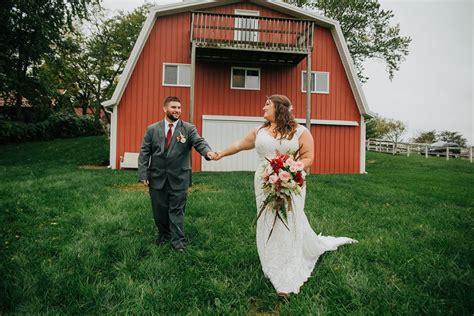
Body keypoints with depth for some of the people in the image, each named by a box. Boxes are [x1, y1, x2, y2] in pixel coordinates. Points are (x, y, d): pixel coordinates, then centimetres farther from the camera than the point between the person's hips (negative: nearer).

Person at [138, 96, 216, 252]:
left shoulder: (189, 128, -1)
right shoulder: (152, 129, 3)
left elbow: (199, 142, -16)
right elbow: (144, 153, 3)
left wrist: (208, 152, -39)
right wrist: (143, 174, -4)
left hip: (178, 178, -2)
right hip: (157, 178, 2)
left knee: (177, 210, 5)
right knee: (159, 209, 14)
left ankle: (178, 240, 17)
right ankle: (164, 234, 36)